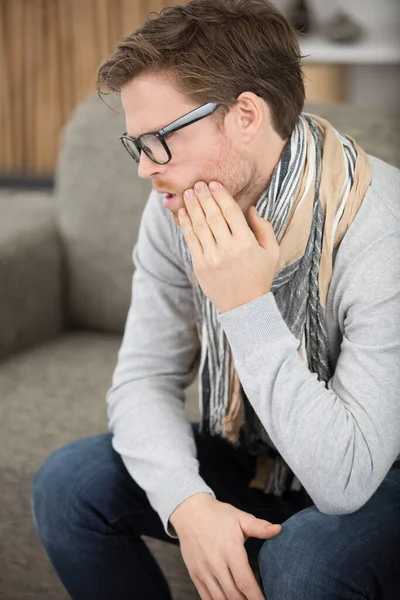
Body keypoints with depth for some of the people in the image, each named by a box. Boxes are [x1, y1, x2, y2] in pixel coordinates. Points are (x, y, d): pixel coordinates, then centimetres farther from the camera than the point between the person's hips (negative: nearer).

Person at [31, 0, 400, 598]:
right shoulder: (178, 209, -11)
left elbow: (344, 479, -33)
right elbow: (145, 377, -8)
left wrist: (246, 304, -36)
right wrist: (190, 503, -27)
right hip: (249, 458, 5)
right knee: (68, 484, -12)